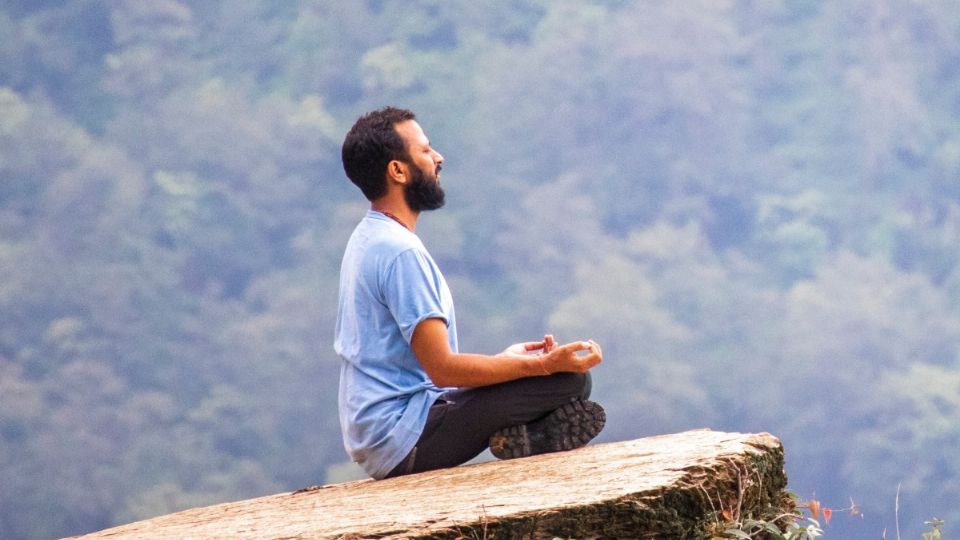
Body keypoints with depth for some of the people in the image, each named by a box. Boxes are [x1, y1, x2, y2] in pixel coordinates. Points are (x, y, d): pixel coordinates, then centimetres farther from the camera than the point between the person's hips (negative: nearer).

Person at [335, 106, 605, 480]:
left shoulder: (367, 240, 16)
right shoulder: (399, 252, -17)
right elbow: (442, 368, -21)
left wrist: (505, 359, 20)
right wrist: (545, 365, -18)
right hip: (406, 441, -11)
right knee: (570, 379, -19)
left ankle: (518, 437, -2)